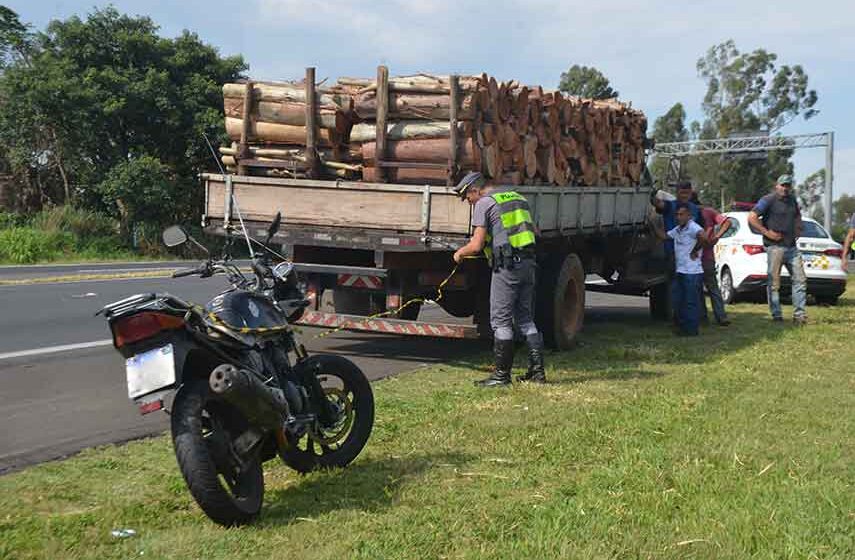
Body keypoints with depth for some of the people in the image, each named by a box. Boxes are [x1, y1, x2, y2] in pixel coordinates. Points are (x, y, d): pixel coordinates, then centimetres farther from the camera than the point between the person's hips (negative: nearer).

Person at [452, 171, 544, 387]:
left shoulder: (484, 204, -6)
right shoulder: (517, 197, 18)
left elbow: (476, 245, -12)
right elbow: (535, 232, 25)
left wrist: (460, 253, 7)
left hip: (507, 266, -8)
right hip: (528, 263, 8)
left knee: (501, 320, 0)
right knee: (525, 317, 14)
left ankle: (502, 375, 3)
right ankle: (537, 370, 13)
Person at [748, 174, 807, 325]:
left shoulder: (792, 200, 15)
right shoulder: (768, 200, -7)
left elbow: (798, 216, 36)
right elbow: (751, 217, -14)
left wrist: (798, 230, 18)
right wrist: (767, 232, -16)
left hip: (792, 247, 7)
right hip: (775, 247, -7)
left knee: (800, 280, 4)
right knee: (774, 283, -2)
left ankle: (799, 314, 9)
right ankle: (776, 316, 4)